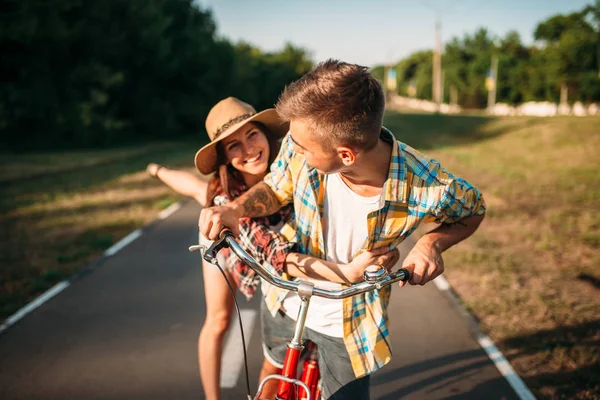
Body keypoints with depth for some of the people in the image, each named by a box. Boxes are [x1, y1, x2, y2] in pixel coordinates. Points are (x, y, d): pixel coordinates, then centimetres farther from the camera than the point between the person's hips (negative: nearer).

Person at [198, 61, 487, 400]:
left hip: (349, 324, -3)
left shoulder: (427, 188, -32)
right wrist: (237, 208, -27)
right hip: (286, 304, 4)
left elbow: (474, 210, -8)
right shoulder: (302, 146, -27)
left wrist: (433, 243, -28)